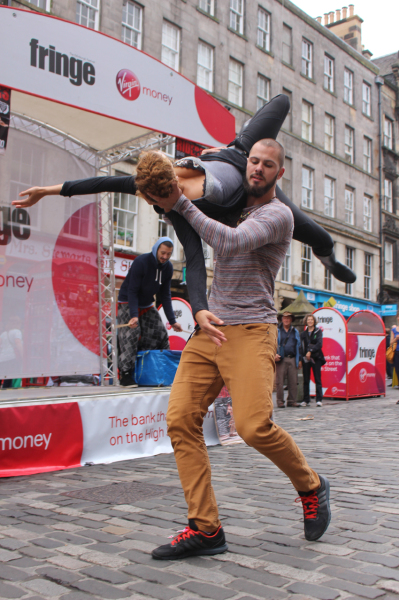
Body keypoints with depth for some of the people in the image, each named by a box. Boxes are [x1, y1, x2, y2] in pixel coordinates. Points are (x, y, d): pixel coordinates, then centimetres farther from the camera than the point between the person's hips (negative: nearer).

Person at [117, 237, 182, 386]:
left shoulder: (168, 267, -5)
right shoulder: (141, 262, -24)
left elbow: (165, 295, 0)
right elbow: (132, 291, -24)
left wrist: (172, 320, -7)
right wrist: (133, 316, -36)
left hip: (147, 306, 7)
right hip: (128, 303, -6)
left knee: (160, 334, -1)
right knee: (131, 334, -21)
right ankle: (125, 374, -19)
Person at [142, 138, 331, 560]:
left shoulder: (278, 214, -1)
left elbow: (231, 243, -18)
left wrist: (181, 205, -12)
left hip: (251, 331, -6)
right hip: (209, 332, 6)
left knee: (254, 426, -19)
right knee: (181, 419, -8)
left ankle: (311, 487, 11)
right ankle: (205, 528, -2)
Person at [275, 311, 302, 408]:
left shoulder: (295, 331, 19)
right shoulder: (277, 331, 8)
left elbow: (299, 346, 20)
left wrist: (300, 359, 14)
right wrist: (275, 354, -12)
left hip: (293, 359, 3)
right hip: (281, 359, -3)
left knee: (293, 382, 2)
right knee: (280, 382, -3)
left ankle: (292, 400, 11)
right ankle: (280, 401, 3)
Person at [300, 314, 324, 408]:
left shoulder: (318, 331, 4)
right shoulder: (303, 333, 13)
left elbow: (319, 344, -9)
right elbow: (301, 347, 10)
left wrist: (310, 351, -18)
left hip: (316, 358, -3)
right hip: (305, 359, 3)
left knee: (317, 379, -4)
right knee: (306, 380, 4)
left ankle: (319, 400, -2)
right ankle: (306, 400, 10)